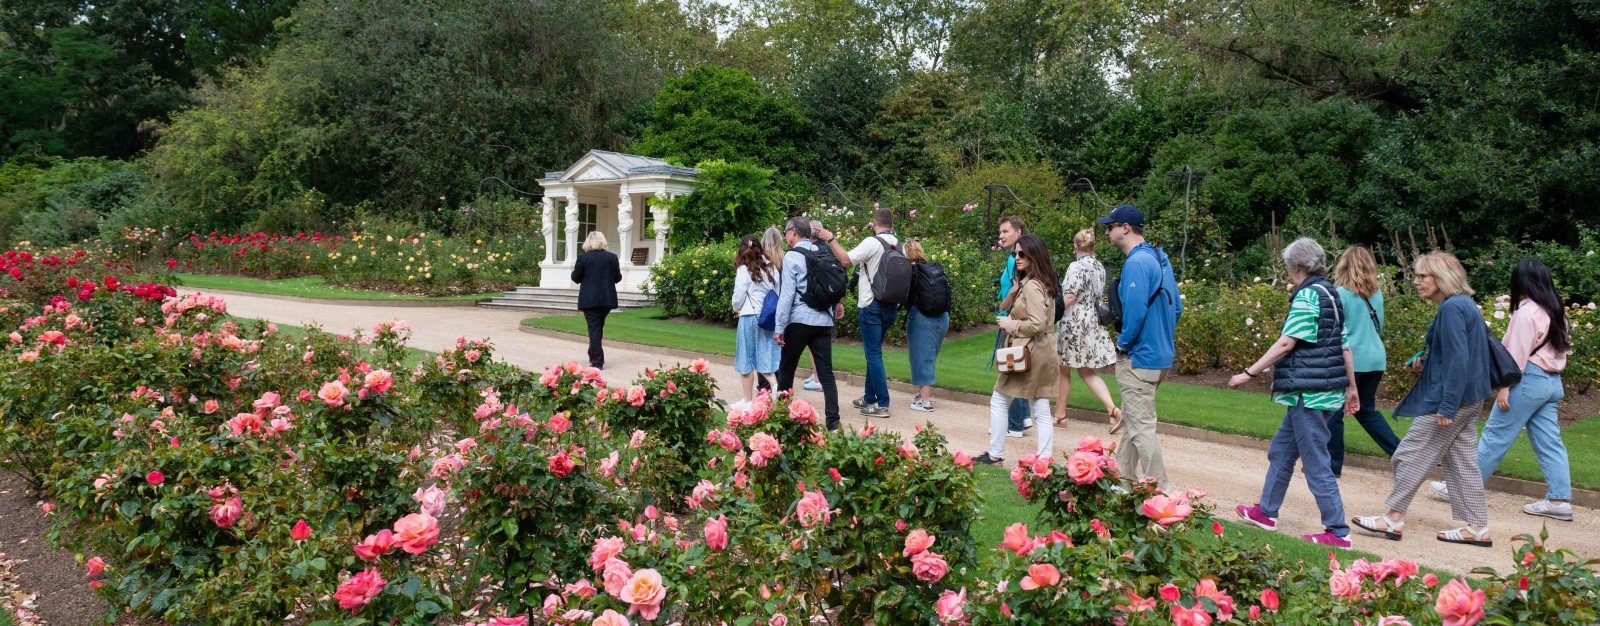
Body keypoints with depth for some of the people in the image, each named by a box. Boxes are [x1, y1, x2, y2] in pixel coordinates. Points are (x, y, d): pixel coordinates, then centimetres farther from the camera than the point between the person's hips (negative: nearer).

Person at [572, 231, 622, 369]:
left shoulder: (583, 257, -7)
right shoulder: (612, 257, 0)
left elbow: (575, 278, -2)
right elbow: (617, 278, 5)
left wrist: (577, 271, 18)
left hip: (589, 299, -3)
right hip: (607, 299, 3)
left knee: (594, 328, -1)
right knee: (599, 327, 19)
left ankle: (597, 361, -4)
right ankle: (594, 355, 26)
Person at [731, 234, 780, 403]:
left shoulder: (744, 270, -7)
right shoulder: (771, 268, 6)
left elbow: (738, 297, -6)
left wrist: (736, 309, 14)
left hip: (750, 317, -4)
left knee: (747, 359, 6)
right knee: (765, 357, 8)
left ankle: (748, 400, 11)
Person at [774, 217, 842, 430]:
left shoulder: (792, 256, -5)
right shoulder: (823, 255, 13)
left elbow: (787, 294, -10)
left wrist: (779, 327, -8)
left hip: (800, 321, -5)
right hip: (824, 320, 5)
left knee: (786, 369, 10)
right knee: (826, 372, 1)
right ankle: (833, 421, -7)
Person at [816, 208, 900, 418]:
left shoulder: (872, 242, -13)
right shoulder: (899, 246, 7)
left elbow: (846, 259, -14)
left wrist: (831, 240, -6)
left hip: (871, 305, -7)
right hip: (891, 306, 7)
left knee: (873, 354, -4)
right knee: (873, 352, 18)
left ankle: (882, 404, -5)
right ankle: (870, 398, 27)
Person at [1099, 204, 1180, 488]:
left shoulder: (1136, 262, -19)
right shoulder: (1159, 257, 12)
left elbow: (1135, 310, -26)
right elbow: (1176, 307, 17)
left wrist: (1123, 344, -13)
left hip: (1139, 358, -10)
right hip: (1162, 353, 10)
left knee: (1142, 425, -4)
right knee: (1131, 419, 20)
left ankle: (1159, 491, -1)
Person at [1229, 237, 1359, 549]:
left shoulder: (1308, 295, -14)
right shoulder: (1333, 295, 13)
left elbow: (1286, 343, -19)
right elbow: (1345, 346, 15)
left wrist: (1249, 373, -15)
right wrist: (1351, 387, 20)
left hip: (1308, 392, -10)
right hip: (1328, 391, 10)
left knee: (1316, 462, -4)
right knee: (1281, 451, 20)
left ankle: (1338, 532, 1)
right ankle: (1266, 512, 31)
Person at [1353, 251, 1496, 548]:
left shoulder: (1452, 308, -18)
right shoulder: (1465, 305, 13)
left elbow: (1458, 360, -23)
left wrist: (1447, 407, -23)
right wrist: (1426, 362, 11)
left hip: (1451, 398, -10)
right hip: (1470, 400, 10)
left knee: (1412, 455, -1)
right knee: (1462, 461, 13)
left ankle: (1394, 519, 6)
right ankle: (1477, 528, 16)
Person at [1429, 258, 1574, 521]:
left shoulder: (1526, 311, -13)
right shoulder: (1556, 311, 12)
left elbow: (1517, 354, -15)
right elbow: (1562, 346, 14)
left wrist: (1505, 387, -13)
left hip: (1530, 379, -8)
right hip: (1553, 381, 8)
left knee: (1495, 436, -2)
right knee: (1549, 442, 8)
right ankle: (1559, 500, 5)